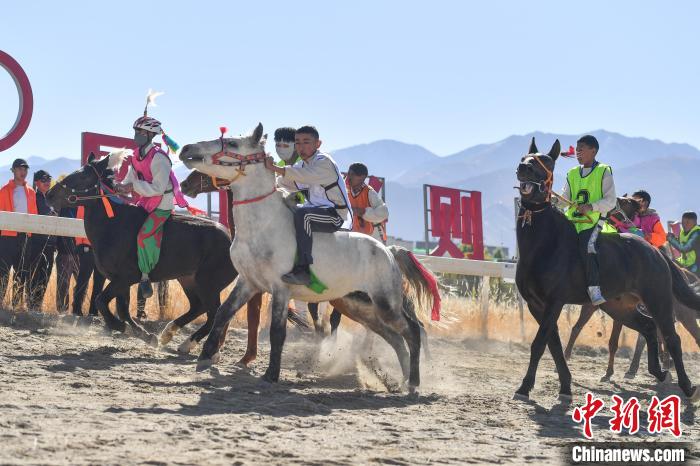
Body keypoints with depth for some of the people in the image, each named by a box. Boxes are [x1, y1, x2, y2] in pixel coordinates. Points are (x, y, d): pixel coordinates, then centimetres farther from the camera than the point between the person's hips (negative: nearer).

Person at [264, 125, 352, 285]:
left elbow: (306, 176, -32)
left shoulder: (324, 161, -14)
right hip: (319, 211, 10)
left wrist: (275, 168, -35)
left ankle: (303, 269, -39)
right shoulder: (303, 164, 15)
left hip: (337, 215, -10)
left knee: (302, 214, -34)